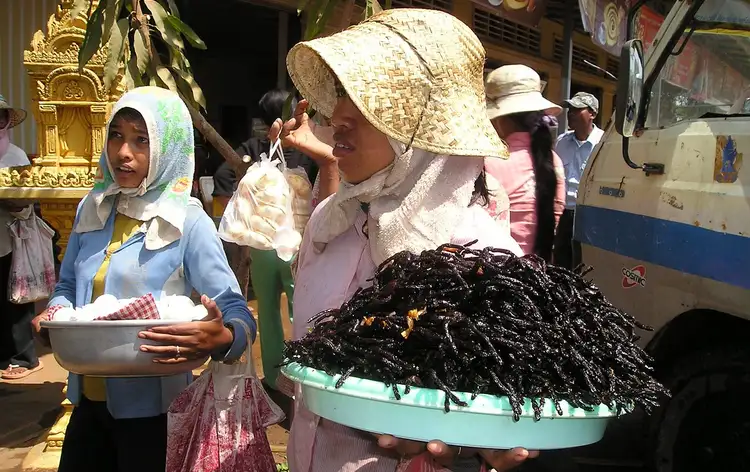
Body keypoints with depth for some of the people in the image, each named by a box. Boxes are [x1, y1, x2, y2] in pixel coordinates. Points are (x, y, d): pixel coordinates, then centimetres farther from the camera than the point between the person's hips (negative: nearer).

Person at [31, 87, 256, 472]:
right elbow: (68, 286, 16)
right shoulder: (92, 209, 3)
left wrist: (221, 339, -40)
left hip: (152, 408, -5)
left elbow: (236, 312, -18)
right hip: (89, 400, 5)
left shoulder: (188, 222, -14)